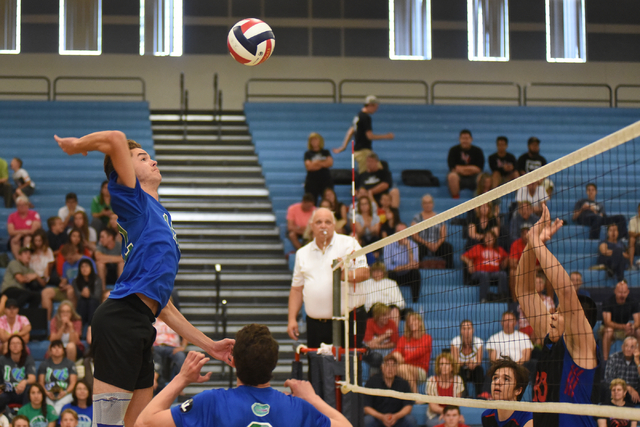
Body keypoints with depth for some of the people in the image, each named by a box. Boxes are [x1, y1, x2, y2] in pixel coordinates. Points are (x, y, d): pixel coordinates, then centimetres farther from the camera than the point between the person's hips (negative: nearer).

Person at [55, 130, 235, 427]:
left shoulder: (160, 216, 28)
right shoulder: (135, 201, 4)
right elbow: (116, 140, -14)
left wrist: (209, 345, 29)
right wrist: (77, 145, 5)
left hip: (140, 325, 9)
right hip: (121, 320, -9)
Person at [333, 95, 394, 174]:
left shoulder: (359, 116, 16)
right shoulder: (366, 117, -14)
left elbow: (350, 131, 19)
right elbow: (370, 136, -17)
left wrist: (343, 146, 20)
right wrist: (386, 136, -10)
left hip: (357, 149, 10)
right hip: (363, 150, -10)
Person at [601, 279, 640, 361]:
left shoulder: (633, 302, -9)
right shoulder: (608, 302, -20)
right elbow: (607, 322, -29)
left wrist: (632, 327, -39)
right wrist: (623, 326, -45)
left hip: (625, 330, 3)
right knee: (608, 331, -38)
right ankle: (605, 360, -35)